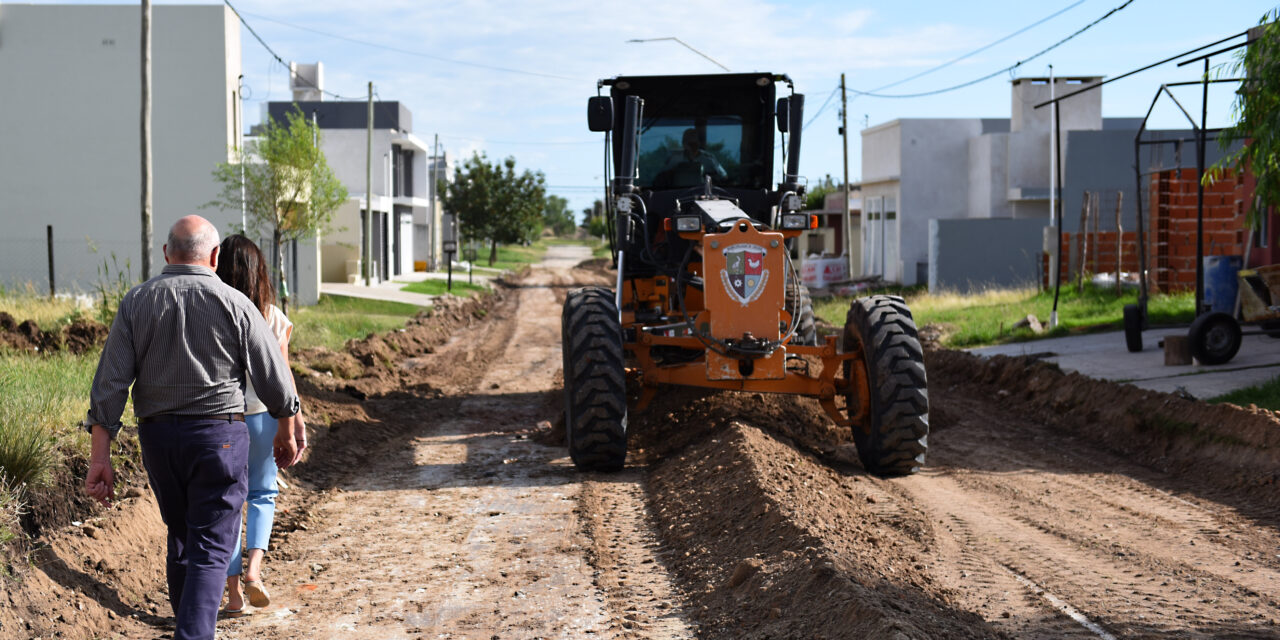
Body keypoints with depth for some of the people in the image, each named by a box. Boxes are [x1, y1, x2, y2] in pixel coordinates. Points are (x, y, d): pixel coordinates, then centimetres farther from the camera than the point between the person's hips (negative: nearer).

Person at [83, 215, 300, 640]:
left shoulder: (136, 302, 1)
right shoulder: (234, 304, -6)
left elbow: (110, 385, -5)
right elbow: (274, 381, -2)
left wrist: (100, 456, -4)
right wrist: (286, 432, 14)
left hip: (157, 435, 4)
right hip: (219, 434, -4)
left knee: (181, 538, 21)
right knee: (211, 548, -2)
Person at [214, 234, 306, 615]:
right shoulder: (272, 318, -6)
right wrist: (296, 424, 2)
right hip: (259, 415, 0)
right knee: (262, 494, 18)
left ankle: (234, 591, 11)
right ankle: (253, 568, -3)